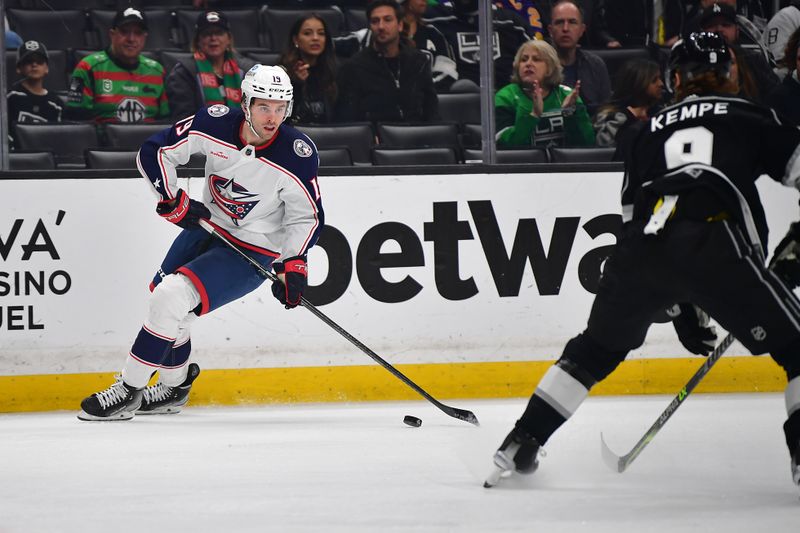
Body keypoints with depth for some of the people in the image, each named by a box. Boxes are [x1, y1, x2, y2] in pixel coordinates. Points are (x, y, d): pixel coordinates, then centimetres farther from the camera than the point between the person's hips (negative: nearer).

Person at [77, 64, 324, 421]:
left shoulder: (298, 156, -24)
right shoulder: (214, 124, -17)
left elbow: (307, 217, -12)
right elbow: (153, 152, -7)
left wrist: (293, 264, -23)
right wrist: (174, 201, -14)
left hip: (253, 253, -6)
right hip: (207, 228, 6)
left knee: (172, 297, -20)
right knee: (164, 296, 17)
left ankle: (128, 392, -8)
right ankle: (174, 385, 42)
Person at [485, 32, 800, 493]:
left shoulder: (652, 130, 31)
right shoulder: (749, 117, 22)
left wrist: (679, 306, 34)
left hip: (642, 247, 4)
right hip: (713, 241, -4)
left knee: (597, 349, 26)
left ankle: (522, 442, 26)